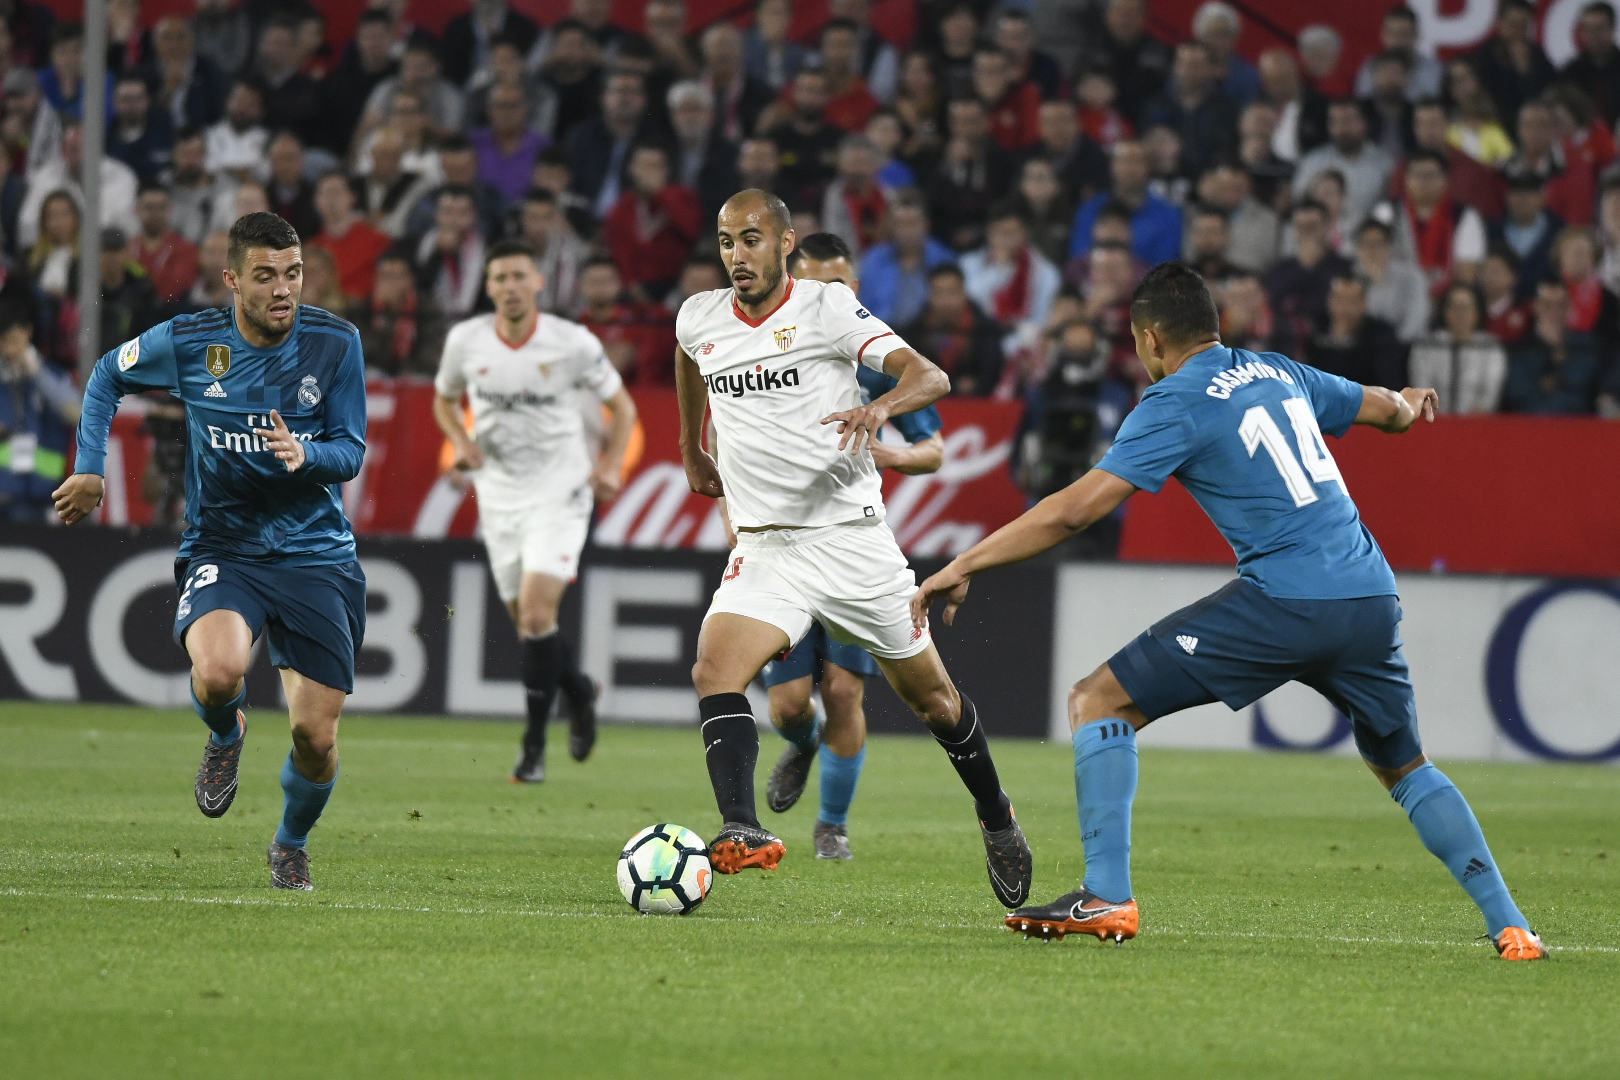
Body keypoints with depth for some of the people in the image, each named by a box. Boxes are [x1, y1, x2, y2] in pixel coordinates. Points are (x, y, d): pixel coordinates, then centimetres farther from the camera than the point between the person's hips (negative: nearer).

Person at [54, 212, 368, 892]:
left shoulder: (335, 343, -7)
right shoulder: (186, 344, -6)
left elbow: (352, 453, -2)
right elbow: (108, 376, 14)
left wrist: (305, 455, -24)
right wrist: (90, 469, 7)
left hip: (317, 554, 1)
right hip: (221, 549, -1)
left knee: (315, 738, -4)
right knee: (219, 671, -33)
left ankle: (291, 844, 30)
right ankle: (225, 734, 7)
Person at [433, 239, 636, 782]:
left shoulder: (572, 343, -10)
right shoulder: (466, 340, -2)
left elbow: (621, 405, 4)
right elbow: (444, 399, 17)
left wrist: (611, 465, -10)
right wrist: (461, 442, -3)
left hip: (559, 493, -4)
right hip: (498, 496, 4)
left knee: (536, 611, -17)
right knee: (526, 620, 8)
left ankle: (534, 745, -10)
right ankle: (577, 692, 38)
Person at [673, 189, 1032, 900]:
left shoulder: (827, 308, -10)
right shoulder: (699, 320, 4)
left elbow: (930, 376, -20)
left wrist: (882, 407, -40)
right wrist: (691, 453, 36)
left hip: (851, 539, -3)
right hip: (763, 545, 3)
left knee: (930, 696, 9)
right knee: (714, 670, -24)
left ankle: (997, 822, 32)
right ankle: (741, 832, -34)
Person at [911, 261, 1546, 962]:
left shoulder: (1177, 402, -1)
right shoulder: (1279, 373, 18)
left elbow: (1075, 509, -8)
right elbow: (1392, 411, 35)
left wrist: (962, 567, -3)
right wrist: (1409, 402, 61)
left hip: (1284, 601, -7)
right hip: (1373, 597, 7)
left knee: (1097, 703, 1)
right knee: (1404, 768, 26)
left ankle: (1108, 896, -10)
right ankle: (1509, 926, 18)